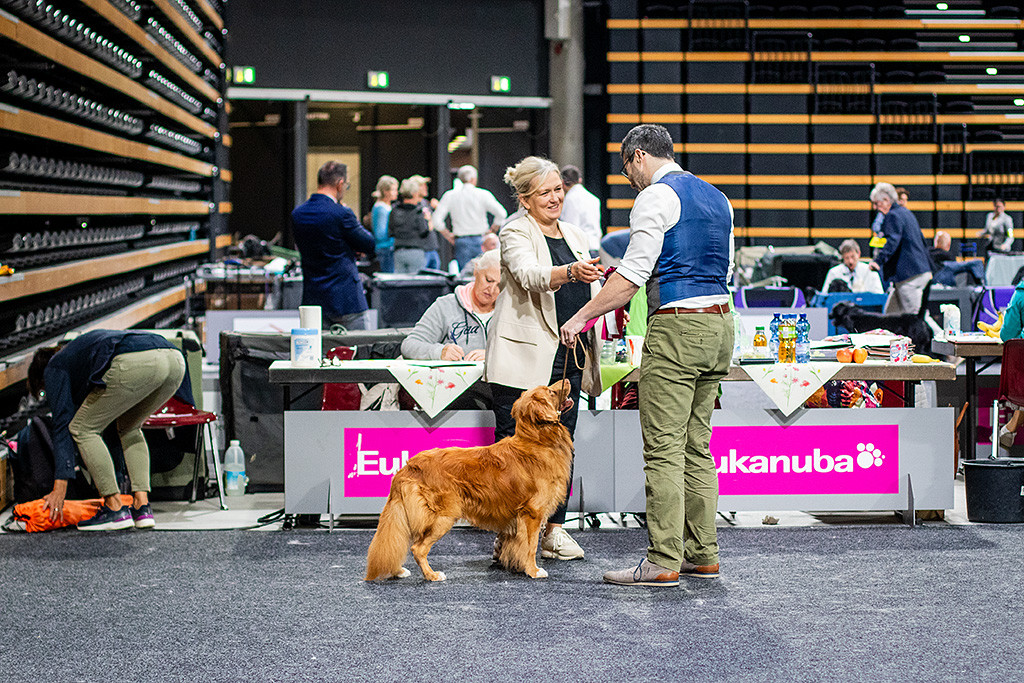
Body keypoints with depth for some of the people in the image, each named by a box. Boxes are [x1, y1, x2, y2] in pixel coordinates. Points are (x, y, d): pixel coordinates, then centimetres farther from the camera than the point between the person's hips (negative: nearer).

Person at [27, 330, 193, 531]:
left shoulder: (54, 368, 23)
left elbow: (62, 423, 11)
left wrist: (59, 488, 8)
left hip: (134, 364, -8)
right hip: (175, 360, 8)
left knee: (82, 429, 11)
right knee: (129, 427, 30)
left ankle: (115, 509, 8)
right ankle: (142, 507, 18)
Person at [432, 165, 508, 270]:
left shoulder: (449, 196, 3)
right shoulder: (483, 194, -3)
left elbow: (436, 221, -1)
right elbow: (501, 214, -11)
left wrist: (448, 235, 11)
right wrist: (492, 231, 3)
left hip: (461, 242, 2)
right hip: (480, 240, -2)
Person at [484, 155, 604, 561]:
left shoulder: (575, 237, 17)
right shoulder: (516, 234, -4)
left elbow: (588, 295, 24)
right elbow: (530, 274, -25)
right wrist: (570, 272, -42)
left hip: (568, 356, 6)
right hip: (525, 357, -6)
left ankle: (554, 529, 14)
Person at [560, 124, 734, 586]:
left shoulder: (656, 197, -7)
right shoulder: (716, 197, 18)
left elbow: (633, 275, -13)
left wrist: (582, 317, -8)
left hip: (676, 327, -9)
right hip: (719, 323, 9)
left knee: (663, 449, -7)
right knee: (697, 447, 13)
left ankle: (664, 562, -7)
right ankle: (702, 555, 15)